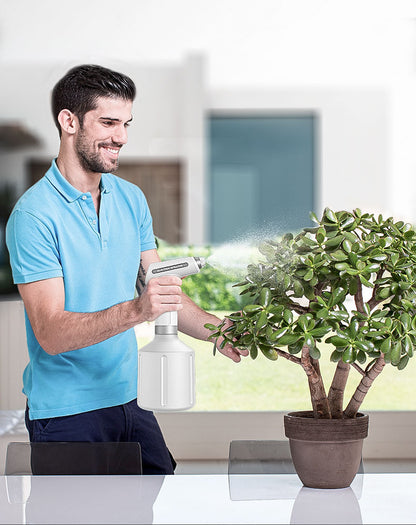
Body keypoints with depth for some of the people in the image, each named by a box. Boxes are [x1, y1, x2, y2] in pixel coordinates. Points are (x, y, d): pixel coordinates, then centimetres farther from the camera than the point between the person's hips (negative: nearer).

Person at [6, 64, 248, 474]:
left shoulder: (131, 199, 7)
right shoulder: (33, 215, -15)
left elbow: (163, 293, 10)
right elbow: (50, 333, -22)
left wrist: (219, 330, -7)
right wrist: (134, 310, -34)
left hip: (131, 399, 6)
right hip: (66, 413, -6)